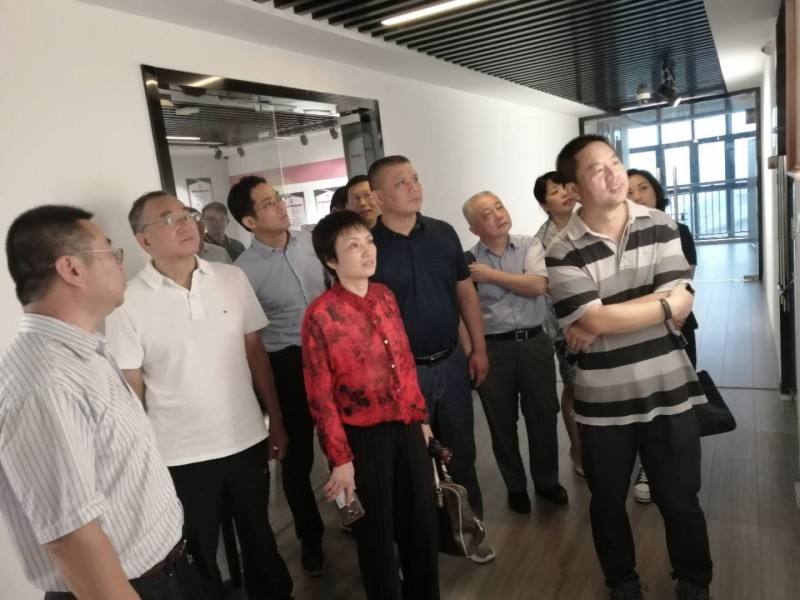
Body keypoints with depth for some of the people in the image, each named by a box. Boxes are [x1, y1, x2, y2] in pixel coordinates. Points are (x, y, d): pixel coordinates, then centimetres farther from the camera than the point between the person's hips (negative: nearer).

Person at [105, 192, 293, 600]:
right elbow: (130, 391, -7)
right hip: (181, 456, -3)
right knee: (195, 556, 17)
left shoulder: (233, 279, -3)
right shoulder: (128, 304, -12)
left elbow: (255, 352, 4)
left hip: (247, 440, 3)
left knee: (259, 537, 22)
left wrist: (276, 420, 6)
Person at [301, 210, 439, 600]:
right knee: (377, 532, 14)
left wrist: (421, 416, 14)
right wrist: (340, 459, -12)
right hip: (364, 437, -6)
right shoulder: (321, 315, -16)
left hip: (406, 428, 6)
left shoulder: (385, 296, 3)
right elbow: (320, 395, -14)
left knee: (423, 523, 20)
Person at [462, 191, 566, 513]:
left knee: (543, 415, 13)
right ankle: (515, 486, 33)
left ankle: (547, 480, 36)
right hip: (493, 348, -1)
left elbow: (537, 285, -14)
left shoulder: (530, 245, 2)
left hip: (534, 343, 1)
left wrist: (491, 274, -12)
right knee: (502, 422, 12)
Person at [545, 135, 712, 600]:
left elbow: (682, 306, -11)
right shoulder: (563, 253, -10)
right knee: (608, 504, 18)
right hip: (604, 402, -1)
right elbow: (594, 320, -20)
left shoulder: (661, 227, -1)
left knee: (680, 501, 16)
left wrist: (607, 323, -16)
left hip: (668, 392, 2)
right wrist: (660, 304, -12)